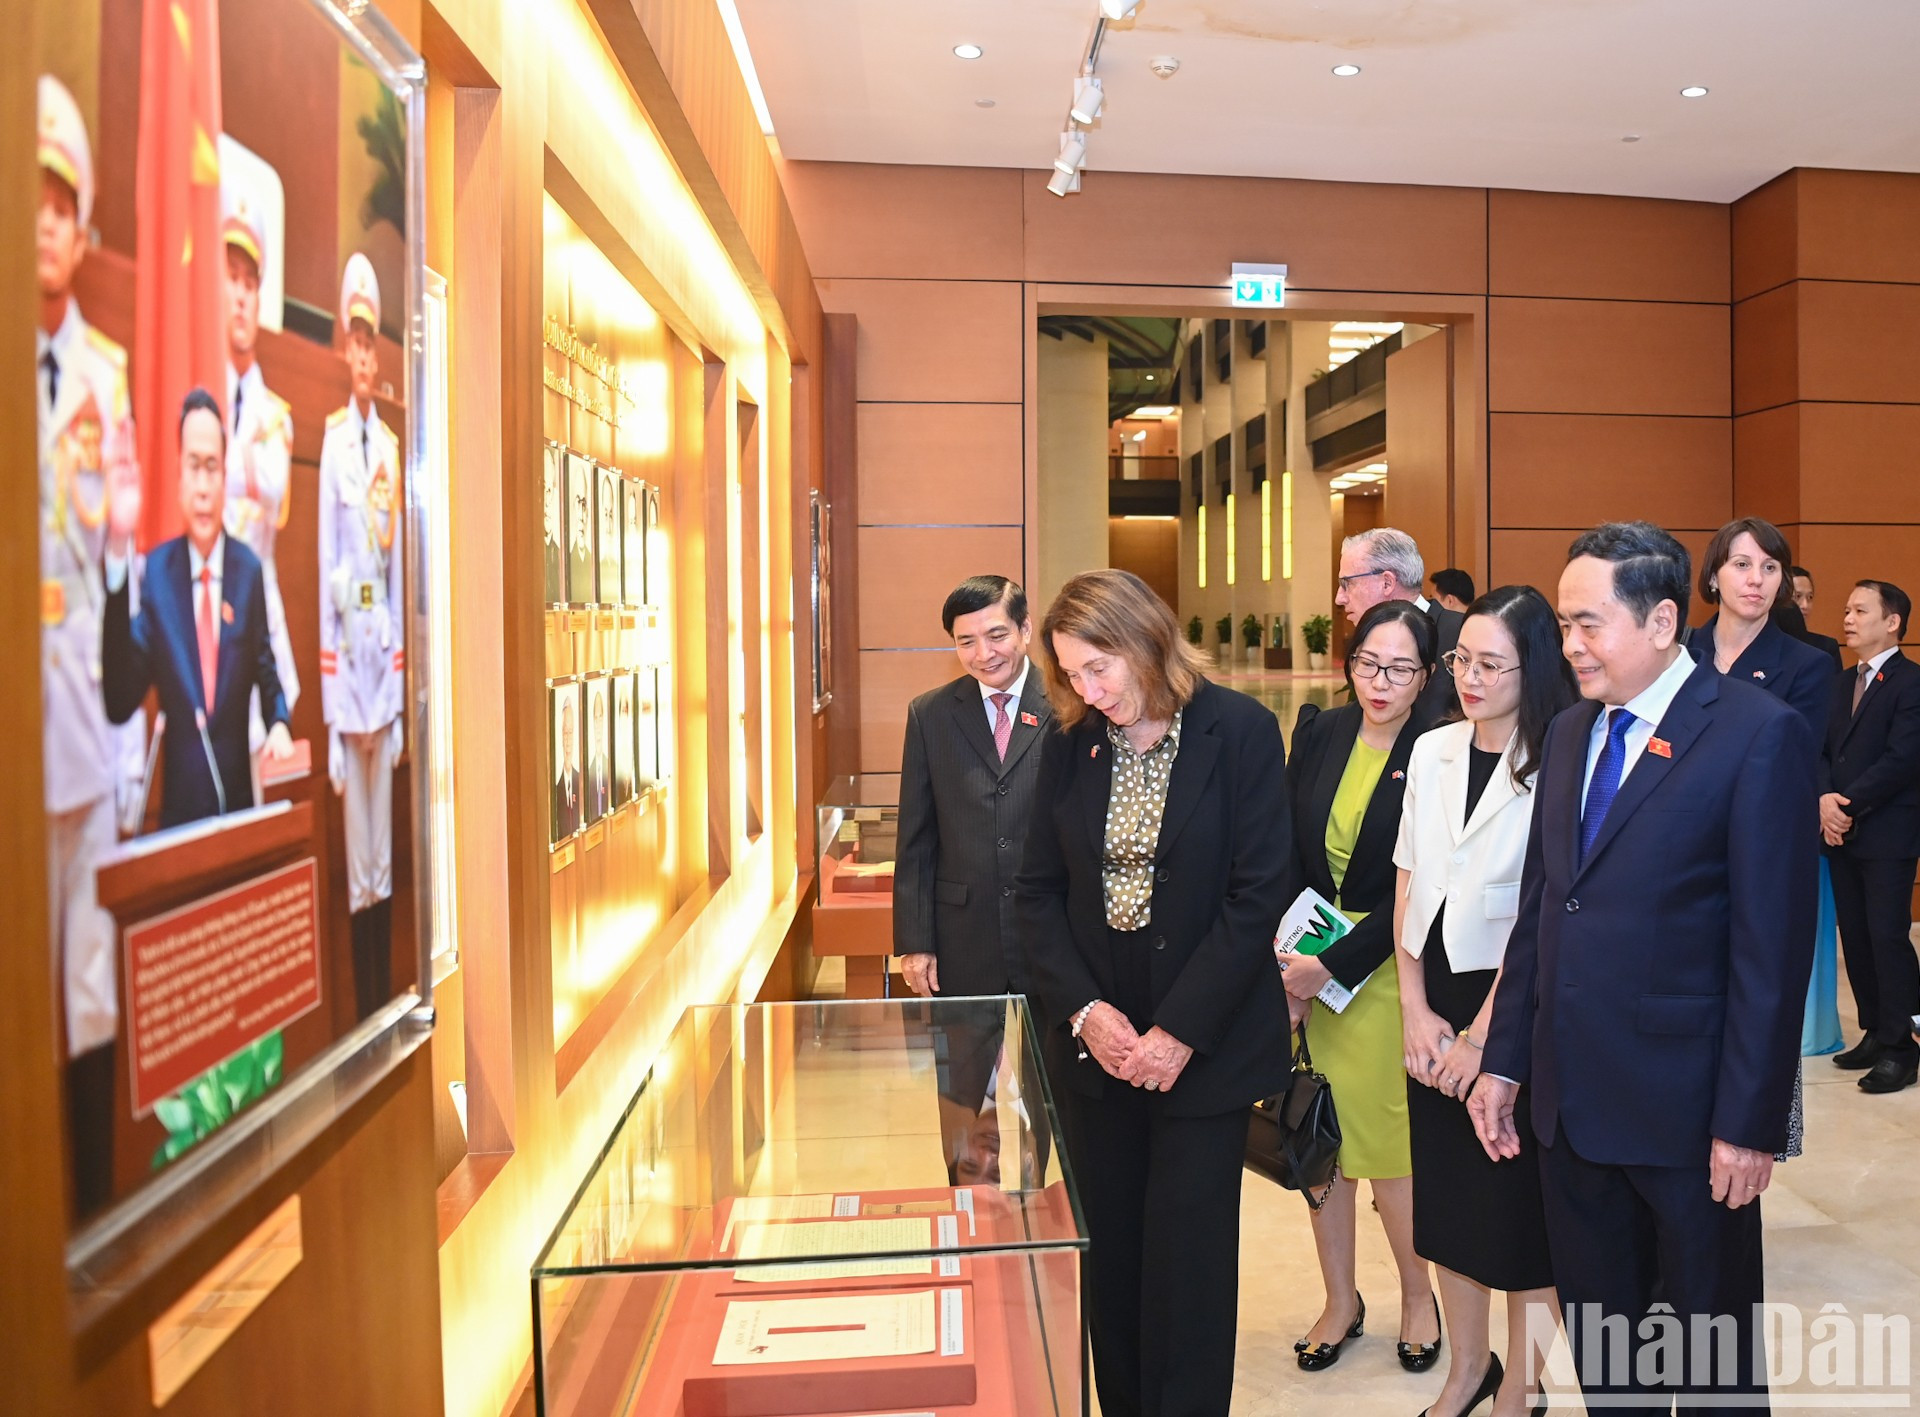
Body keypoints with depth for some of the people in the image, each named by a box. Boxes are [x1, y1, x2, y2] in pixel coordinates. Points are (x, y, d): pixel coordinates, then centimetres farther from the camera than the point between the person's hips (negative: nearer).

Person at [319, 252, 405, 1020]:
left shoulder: (392, 445, 12)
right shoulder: (331, 439, -5)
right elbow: (326, 566, -8)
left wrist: (400, 699, 11)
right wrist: (332, 717, -11)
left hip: (387, 648, 6)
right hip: (344, 652, -6)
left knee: (386, 851, 13)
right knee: (355, 867, 1)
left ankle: (385, 995, 23)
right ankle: (362, 1001, 12)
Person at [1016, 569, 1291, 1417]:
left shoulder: (1242, 732, -9)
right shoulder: (1070, 744, 2)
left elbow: (1258, 894, -12)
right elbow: (1037, 891, 4)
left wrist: (1177, 1032, -14)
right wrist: (1085, 1010, -9)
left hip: (1204, 1045, -3)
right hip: (1096, 1042, 4)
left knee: (1187, 1260, 5)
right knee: (1109, 1253, 12)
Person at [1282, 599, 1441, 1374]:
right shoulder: (1317, 733, 2)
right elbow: (1285, 852, 3)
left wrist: (1334, 964, -15)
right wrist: (1286, 958, -5)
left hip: (1382, 972, -4)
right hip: (1304, 965, 4)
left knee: (1387, 1142, 3)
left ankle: (1418, 1295, 31)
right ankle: (1340, 1300, 30)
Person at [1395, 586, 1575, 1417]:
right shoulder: (1432, 753, 3)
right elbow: (1409, 885, 4)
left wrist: (1482, 1034, -12)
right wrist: (1415, 1010, -1)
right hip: (1433, 1002, 5)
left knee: (1517, 1199, 9)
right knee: (1444, 1190, 16)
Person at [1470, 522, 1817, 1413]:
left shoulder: (1759, 734, -12)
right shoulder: (1568, 733, 8)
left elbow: (1772, 946, -14)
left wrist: (1750, 1121, -15)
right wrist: (1505, 1060, 8)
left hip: (1684, 1107, -5)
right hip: (1570, 1100, 6)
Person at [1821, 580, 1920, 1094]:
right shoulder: (1841, 684, 16)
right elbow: (1823, 750, 8)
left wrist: (1849, 804, -15)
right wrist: (1825, 799, -9)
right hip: (1842, 833, 7)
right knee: (1855, 936, 10)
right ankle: (1875, 1032, 20)